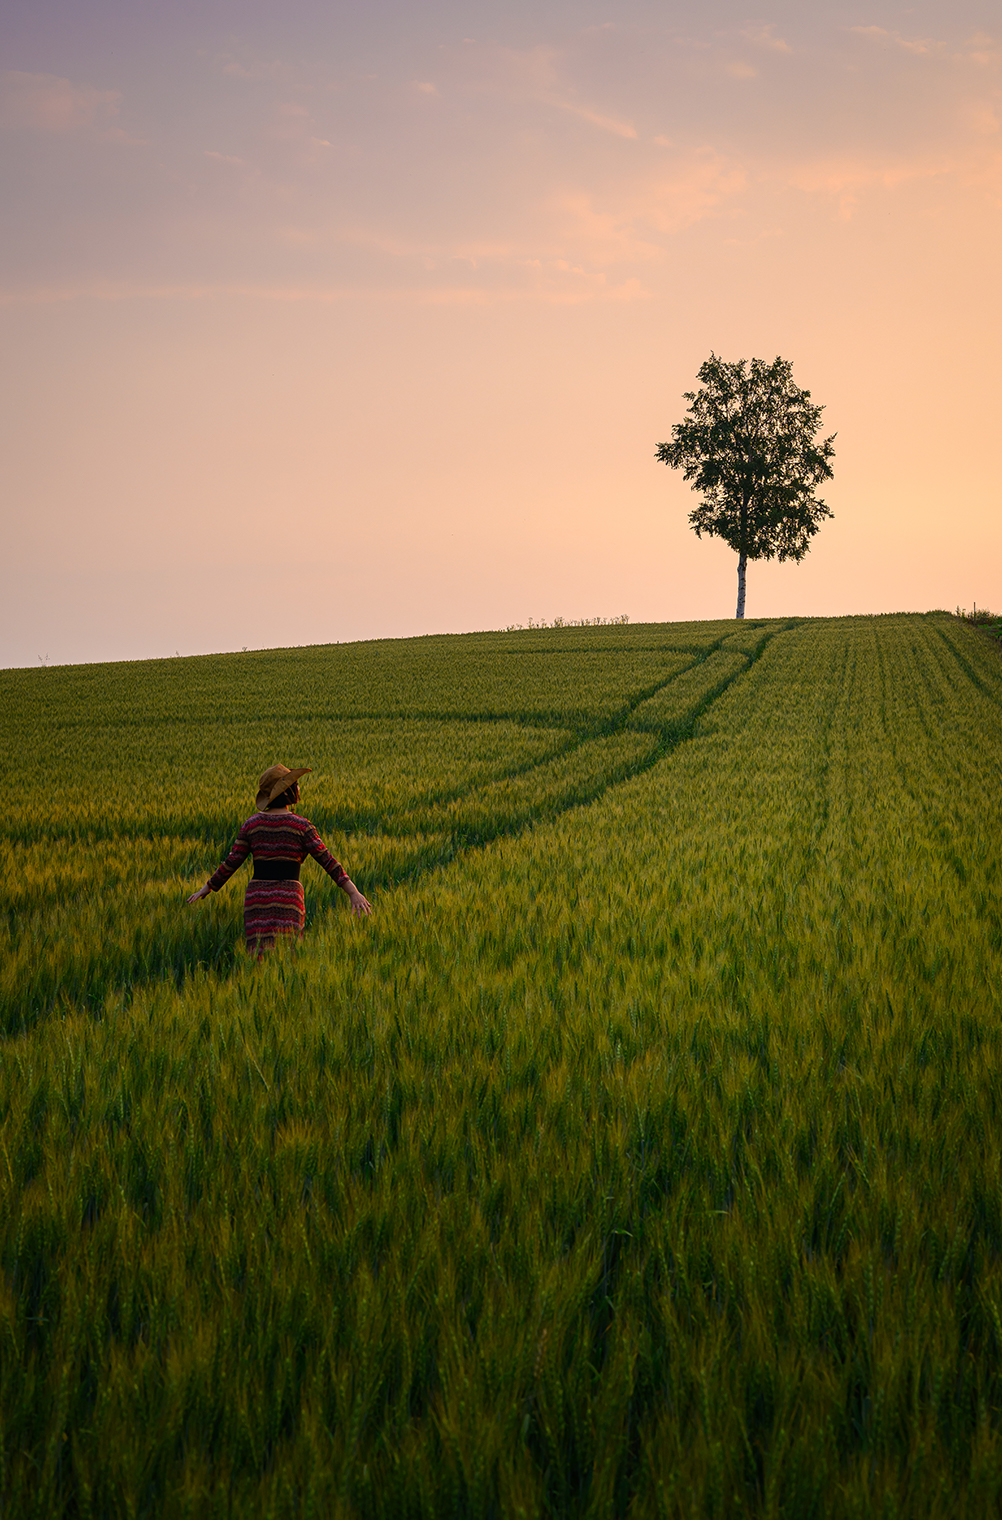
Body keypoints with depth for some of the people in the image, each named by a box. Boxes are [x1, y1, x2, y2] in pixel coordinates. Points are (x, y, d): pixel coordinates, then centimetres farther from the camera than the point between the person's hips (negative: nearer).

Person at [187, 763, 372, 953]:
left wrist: (207, 888, 19)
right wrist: (354, 893, -5)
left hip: (257, 896, 3)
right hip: (288, 898, -3)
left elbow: (231, 862, 7)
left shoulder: (252, 823, 6)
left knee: (259, 960, 1)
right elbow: (328, 861, -6)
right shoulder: (300, 826, -4)